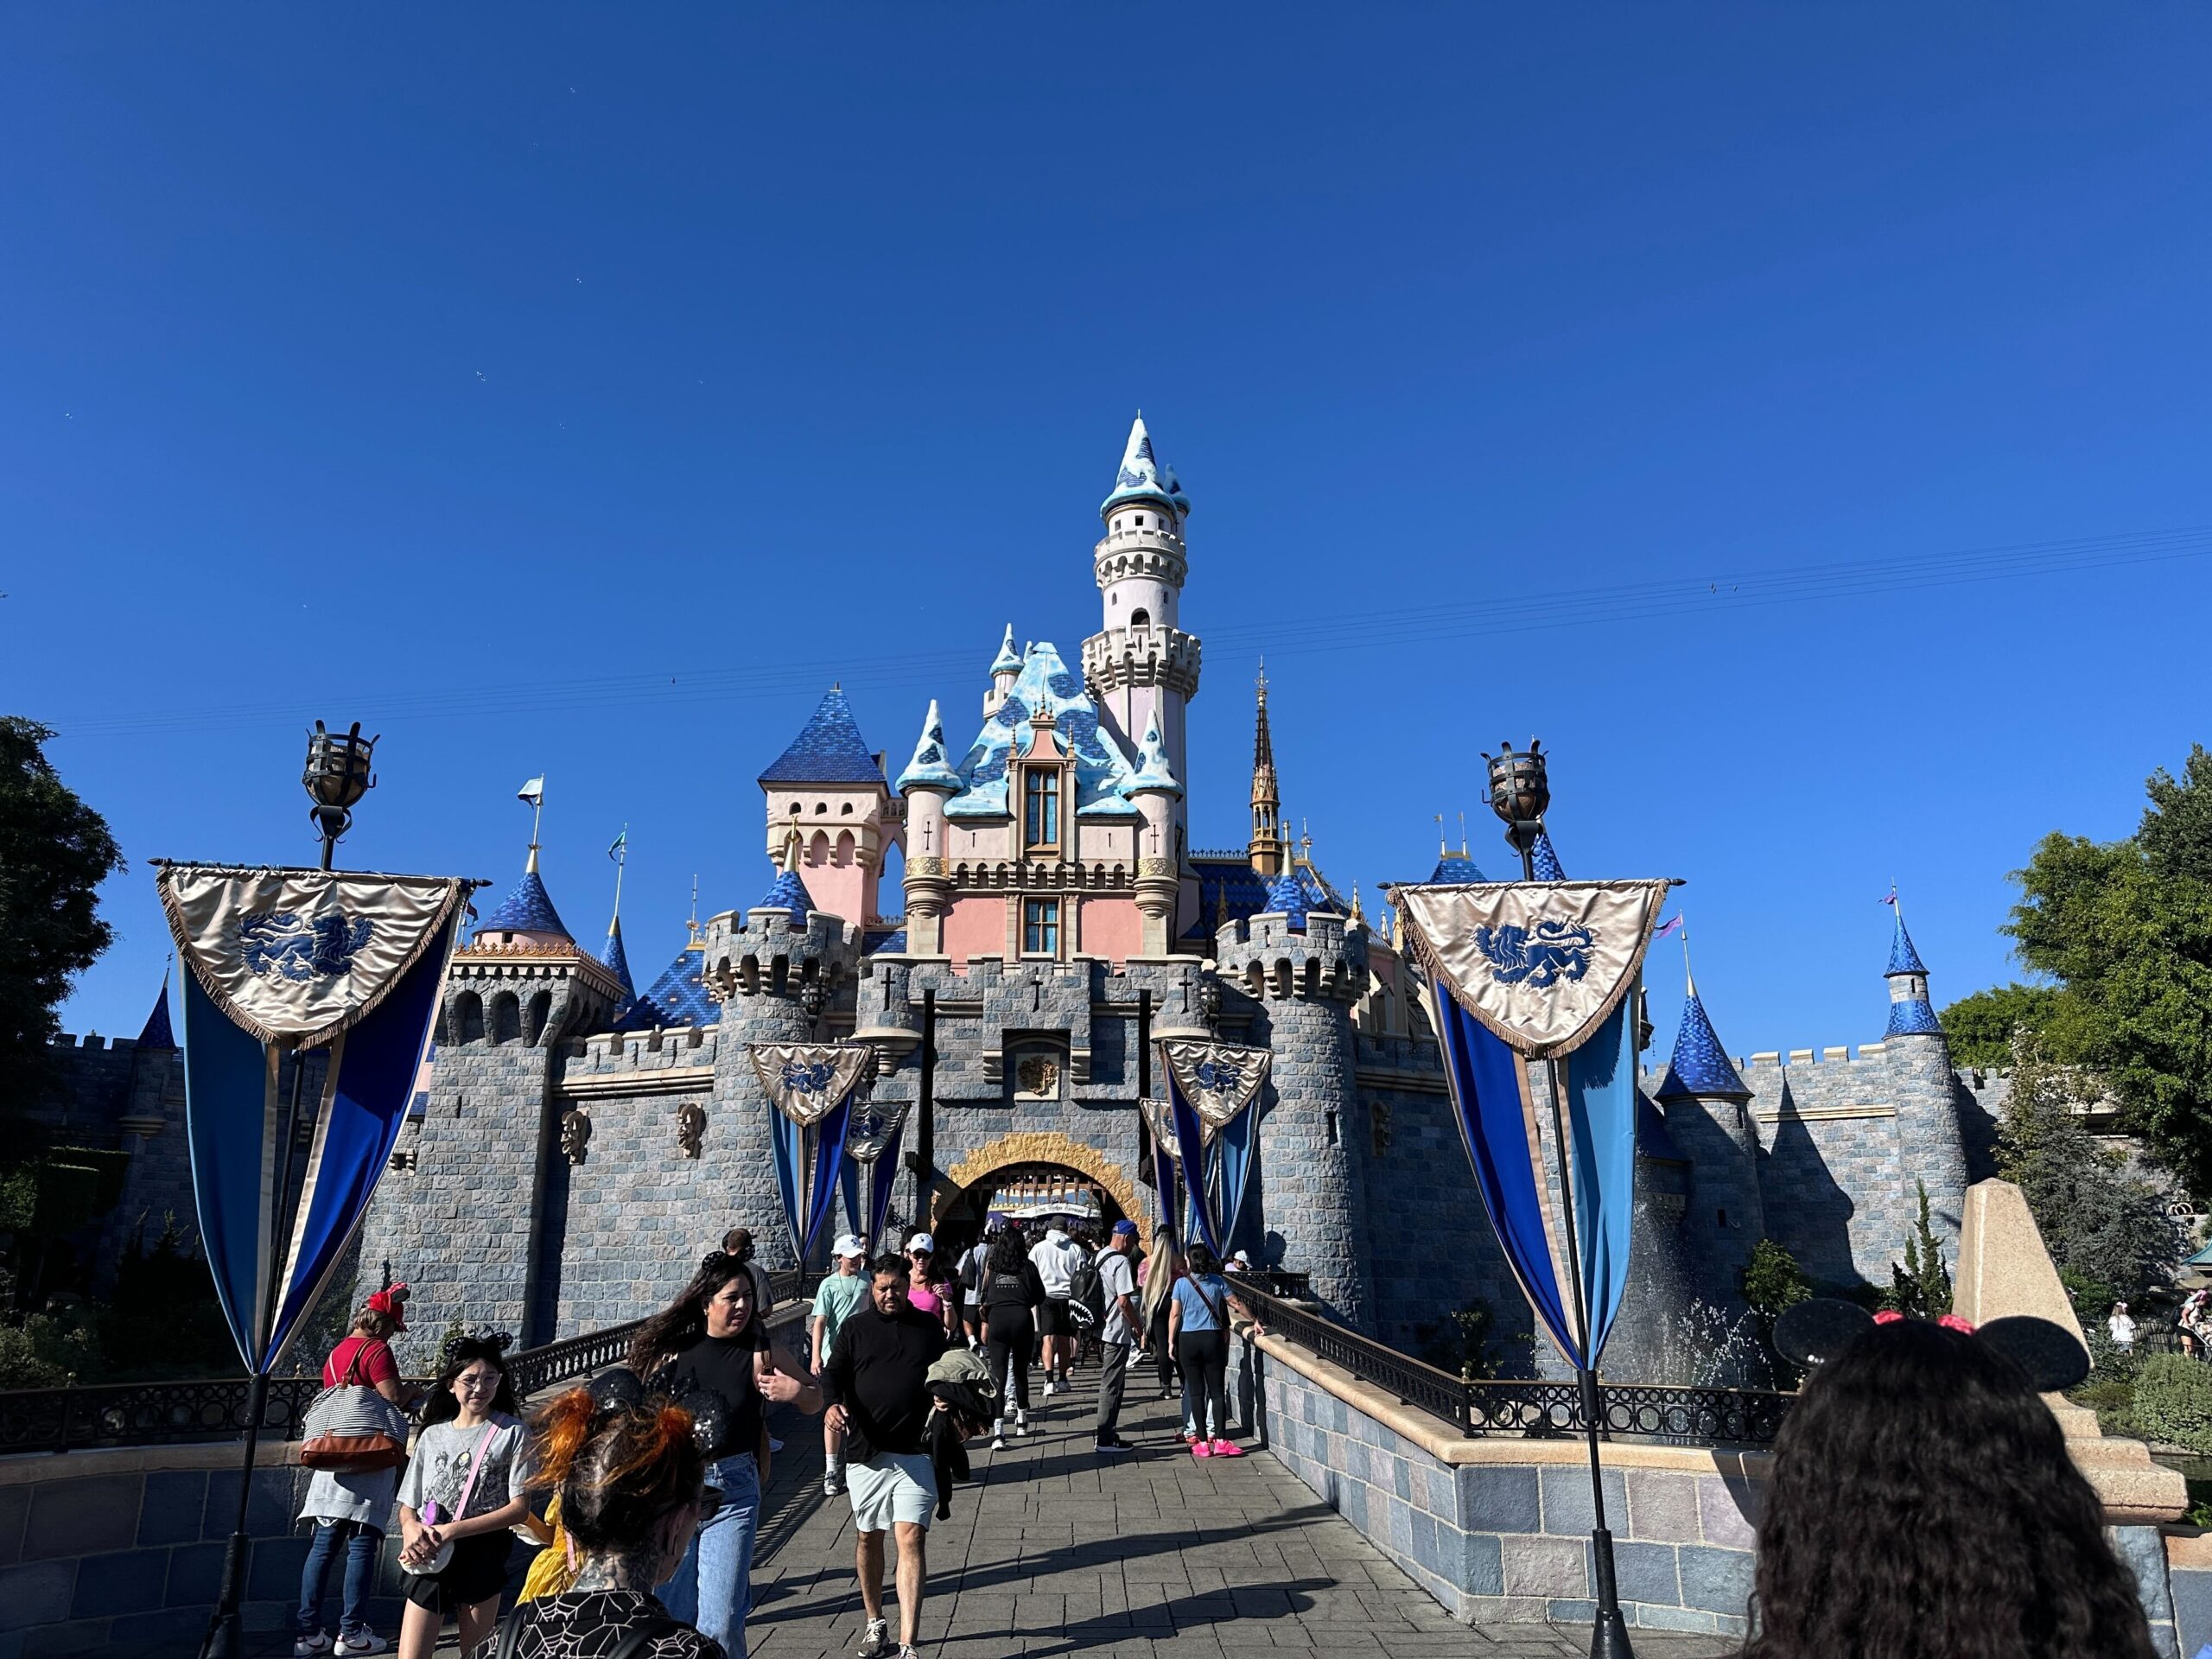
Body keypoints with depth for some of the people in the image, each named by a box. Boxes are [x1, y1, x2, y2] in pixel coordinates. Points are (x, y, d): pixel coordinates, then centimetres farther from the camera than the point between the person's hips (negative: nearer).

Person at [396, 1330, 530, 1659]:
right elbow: (408, 1506, 12)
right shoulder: (432, 1435, 9)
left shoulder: (511, 1433, -3)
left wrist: (452, 1530, -16)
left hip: (482, 1557, -2)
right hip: (430, 1559, 2)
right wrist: (411, 1528, -12)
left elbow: (520, 1507, -9)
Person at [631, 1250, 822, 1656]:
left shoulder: (759, 1352, -4)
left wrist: (796, 1391, -19)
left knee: (720, 1625, -2)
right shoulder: (673, 1346, -1)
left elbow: (815, 1402, 3)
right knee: (672, 1615, 12)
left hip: (732, 1490, -2)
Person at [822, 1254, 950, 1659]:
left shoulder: (929, 1327, 7)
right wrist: (834, 1402, -20)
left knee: (911, 1538, -10)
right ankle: (876, 1623, 34)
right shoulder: (854, 1328, 5)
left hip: (916, 1453, -1)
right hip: (867, 1449, 1)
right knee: (868, 1537, 14)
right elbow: (834, 1373, 1)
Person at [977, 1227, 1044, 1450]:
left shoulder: (991, 1266, 6)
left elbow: (984, 1297, 11)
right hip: (1022, 1319, 0)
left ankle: (998, 1432, -14)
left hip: (997, 1319, 0)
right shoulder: (1028, 1266, 2)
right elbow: (1039, 1297, 7)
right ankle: (1021, 1419, 36)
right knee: (1020, 1371, 18)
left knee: (998, 1375, -2)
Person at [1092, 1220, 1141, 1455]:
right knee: (1111, 1385, -2)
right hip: (1117, 1332, -9)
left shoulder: (1100, 1256, 9)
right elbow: (1124, 1301, -23)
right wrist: (1137, 1326, -8)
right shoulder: (1121, 1262, -19)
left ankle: (1103, 1429, 27)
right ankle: (1105, 1438, 4)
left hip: (1102, 1329, 9)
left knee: (1110, 1382, 19)